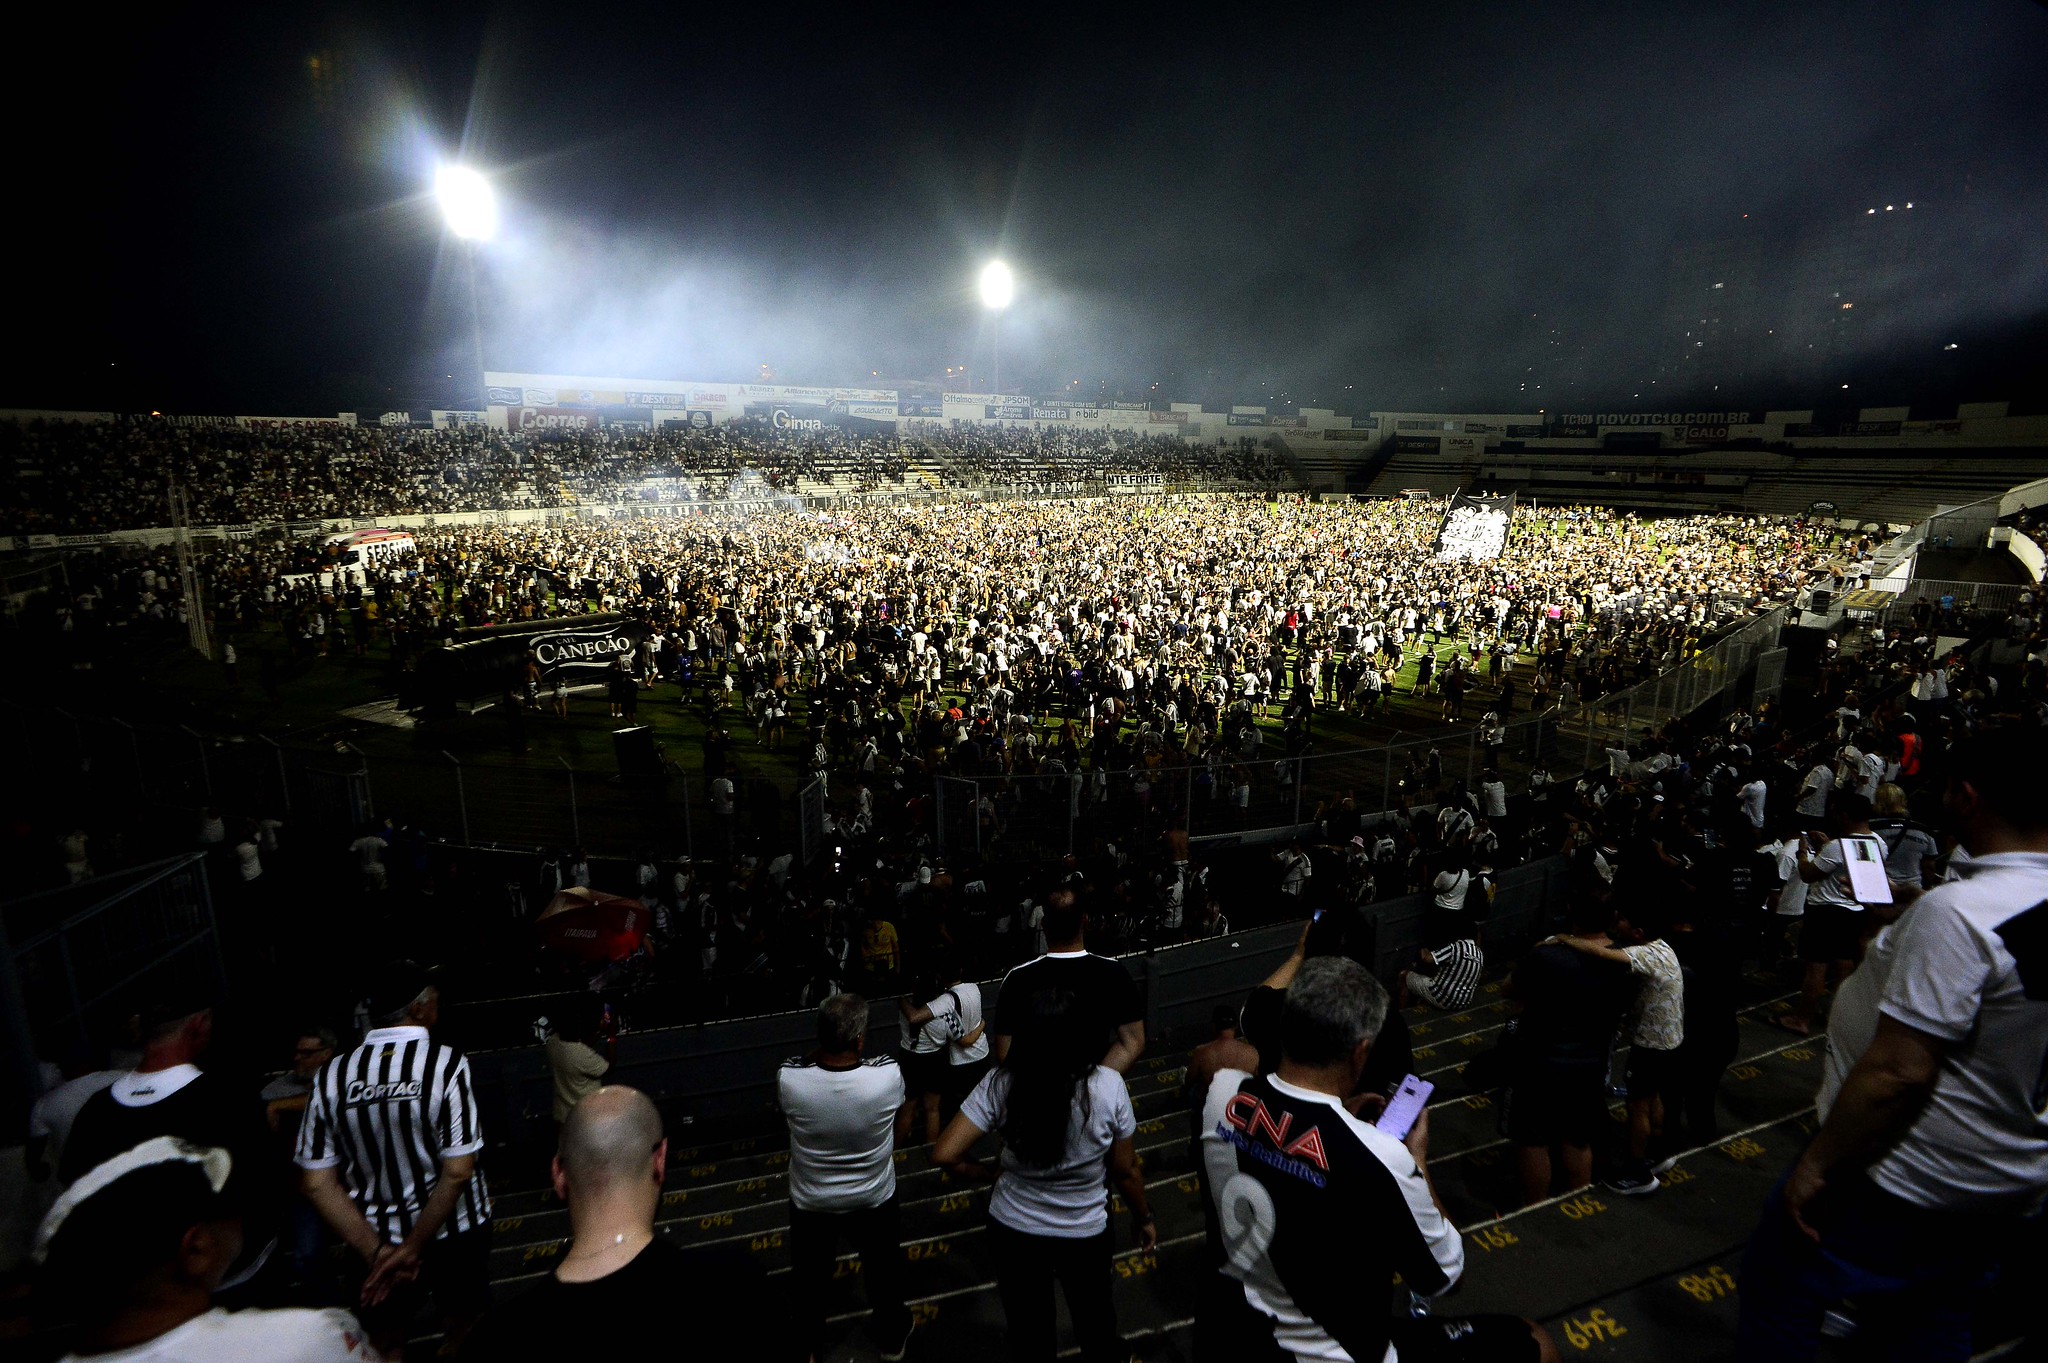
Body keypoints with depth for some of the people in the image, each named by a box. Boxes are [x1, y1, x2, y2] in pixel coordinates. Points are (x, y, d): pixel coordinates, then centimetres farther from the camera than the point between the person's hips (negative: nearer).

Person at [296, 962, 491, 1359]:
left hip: (377, 1237, 3)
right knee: (464, 1335, 20)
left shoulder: (331, 1077, -11)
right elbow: (458, 1171, -22)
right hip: (454, 1232, -3)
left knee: (386, 1345, 24)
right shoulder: (445, 1064, -22)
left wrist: (376, 1251, -7)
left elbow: (316, 1183, -9)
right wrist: (414, 1247, -9)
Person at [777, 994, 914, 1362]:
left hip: (811, 1202, 0)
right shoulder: (888, 1075, -34)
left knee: (810, 1279, 29)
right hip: (874, 1200, 0)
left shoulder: (789, 1078, -33)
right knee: (883, 1271, 29)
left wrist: (822, 1048, -13)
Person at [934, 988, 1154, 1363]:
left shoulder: (1001, 1084, -25)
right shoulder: (1109, 1086, -26)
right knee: (1094, 1321, 32)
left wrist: (992, 1176, -4)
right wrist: (1144, 1218, 6)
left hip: (1013, 1230, 0)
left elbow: (945, 1155, -22)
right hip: (1084, 1233, 0)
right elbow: (1126, 1170, -12)